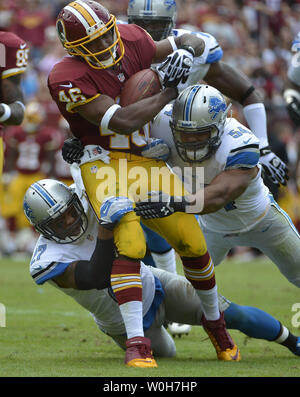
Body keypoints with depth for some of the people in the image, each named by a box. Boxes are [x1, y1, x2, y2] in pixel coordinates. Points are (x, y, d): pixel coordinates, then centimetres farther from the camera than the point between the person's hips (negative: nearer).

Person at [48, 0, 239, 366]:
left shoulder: (130, 40, -3)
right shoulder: (67, 79, -22)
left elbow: (193, 43, 12)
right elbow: (123, 121, -27)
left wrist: (185, 51, -13)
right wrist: (169, 91, -18)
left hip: (148, 162, 6)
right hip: (104, 166, -6)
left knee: (193, 242, 3)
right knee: (128, 244, -27)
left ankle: (214, 322, 28)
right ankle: (135, 343, -26)